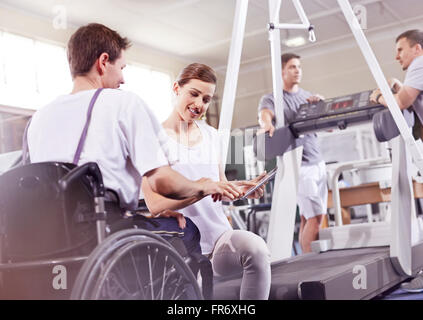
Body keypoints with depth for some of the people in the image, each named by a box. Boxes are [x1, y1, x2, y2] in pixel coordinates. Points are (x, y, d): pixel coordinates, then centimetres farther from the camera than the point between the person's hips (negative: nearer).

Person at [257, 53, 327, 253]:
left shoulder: (308, 96, 18)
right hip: (297, 164, -6)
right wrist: (267, 124, -46)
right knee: (315, 216, -14)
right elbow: (264, 115, -22)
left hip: (317, 161, 6)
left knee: (308, 217, 7)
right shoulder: (271, 99, 1)